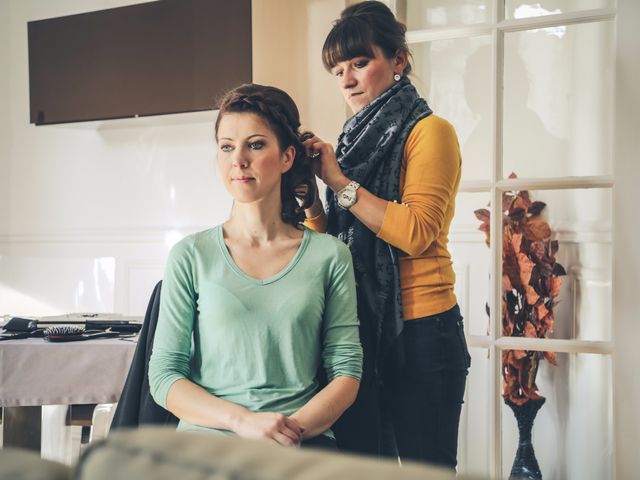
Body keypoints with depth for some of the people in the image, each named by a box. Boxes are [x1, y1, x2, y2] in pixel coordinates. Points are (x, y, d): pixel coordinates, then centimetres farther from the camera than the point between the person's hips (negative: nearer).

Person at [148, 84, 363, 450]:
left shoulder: (329, 255, 9)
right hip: (209, 438, -1)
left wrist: (293, 429, -13)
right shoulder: (192, 255, 7)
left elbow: (347, 372, 5)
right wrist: (244, 421, -13)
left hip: (301, 444, 1)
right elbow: (164, 375, 3)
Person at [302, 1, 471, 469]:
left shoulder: (429, 131, -6)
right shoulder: (357, 138, 13)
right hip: (361, 326, 7)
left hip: (419, 331, -7)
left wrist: (340, 182, -17)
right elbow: (330, 238, 11)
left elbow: (417, 231, -19)